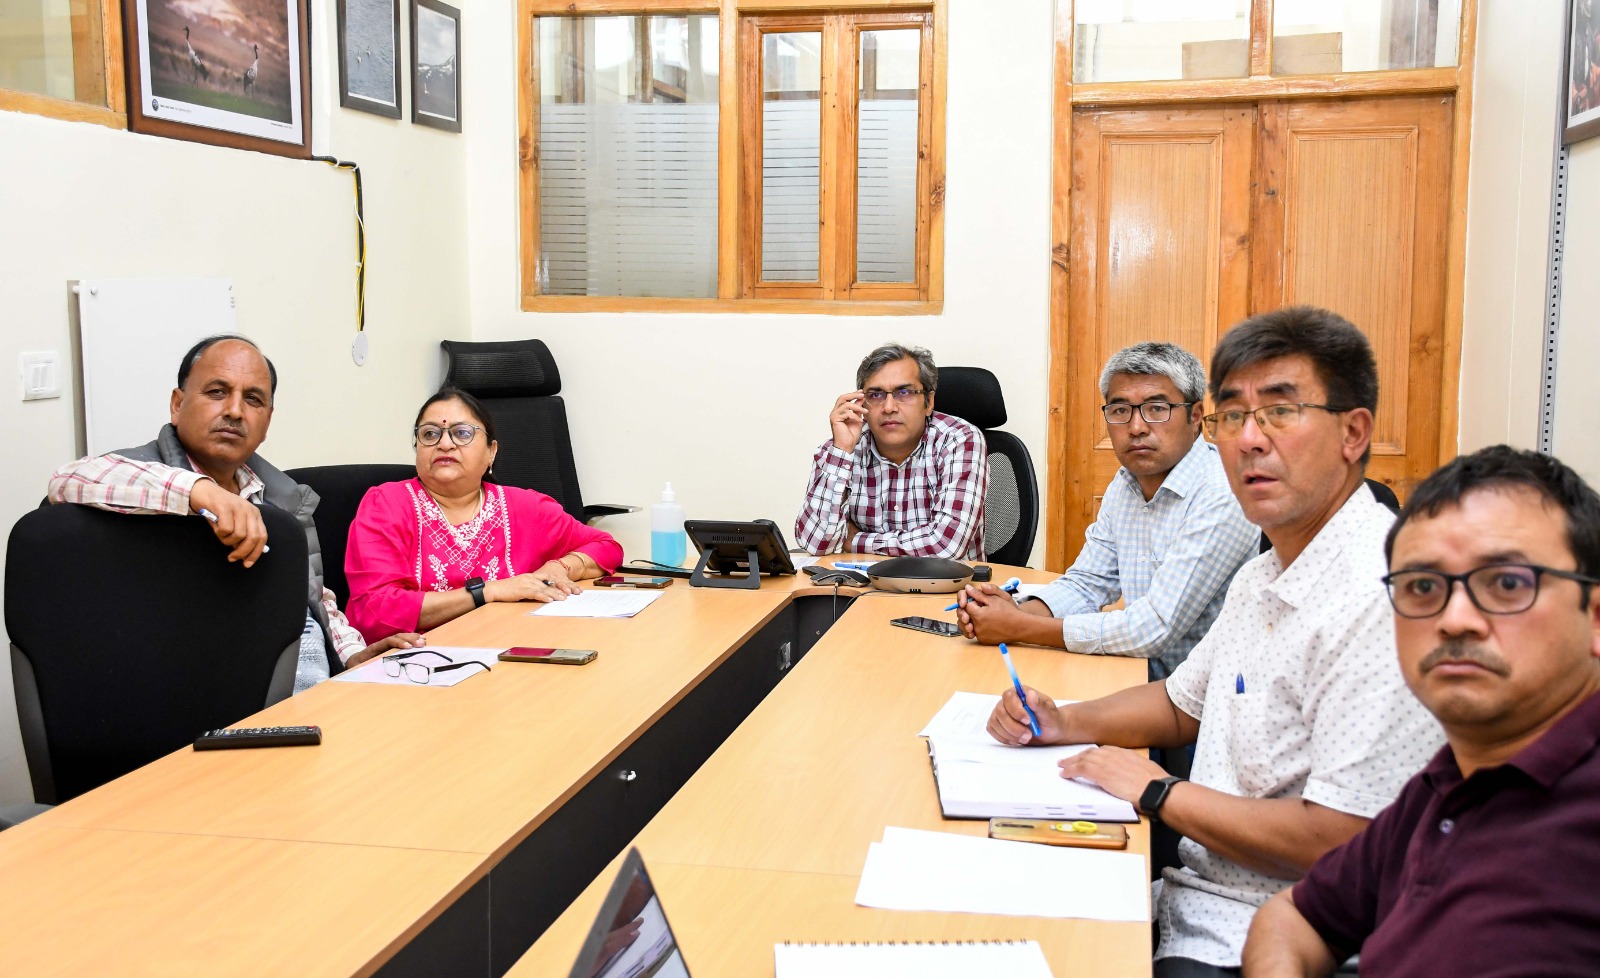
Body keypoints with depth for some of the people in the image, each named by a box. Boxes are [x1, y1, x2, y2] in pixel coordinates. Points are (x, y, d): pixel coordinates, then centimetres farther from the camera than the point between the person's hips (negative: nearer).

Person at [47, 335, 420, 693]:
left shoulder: (287, 496, 19)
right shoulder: (144, 472, -1)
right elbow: (70, 481, -23)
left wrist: (355, 655, 10)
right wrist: (198, 490, -33)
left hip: (318, 689, 8)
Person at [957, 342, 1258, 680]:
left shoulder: (1223, 498, -21)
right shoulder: (1127, 482, 8)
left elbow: (1154, 629, -24)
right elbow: (1087, 583, 13)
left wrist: (1019, 628, -20)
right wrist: (1020, 612, -9)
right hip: (1147, 678, 7)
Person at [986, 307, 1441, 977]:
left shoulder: (1381, 601, -24)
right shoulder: (1263, 577, 9)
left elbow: (1335, 844, -27)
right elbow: (1182, 703, 25)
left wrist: (1156, 792, -15)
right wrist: (1062, 723, 7)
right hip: (1194, 898, 9)